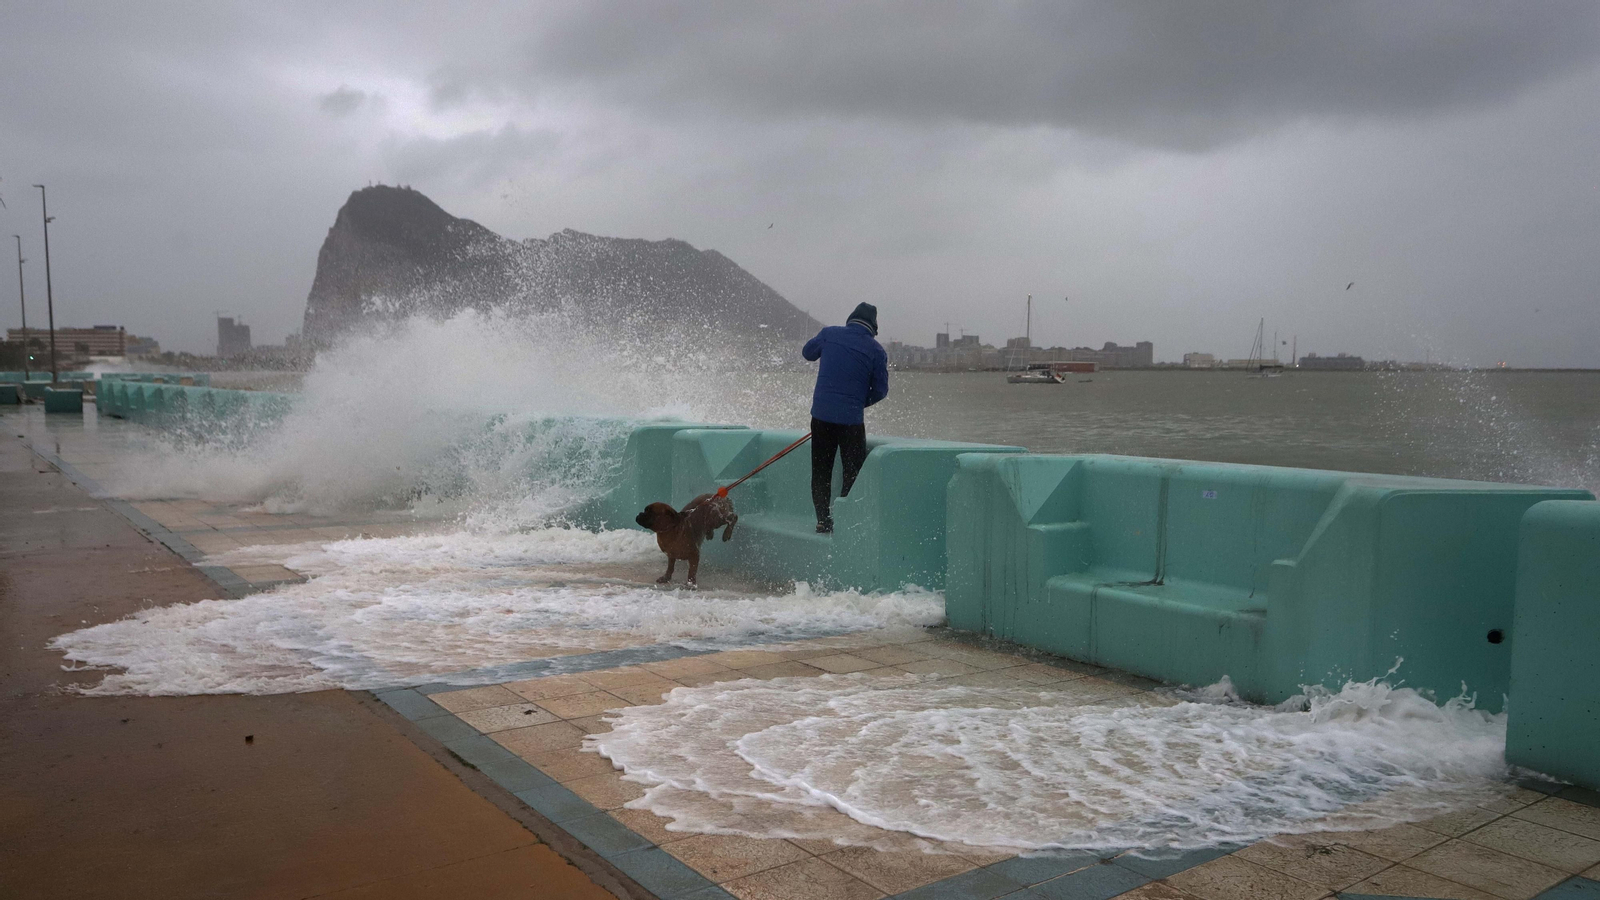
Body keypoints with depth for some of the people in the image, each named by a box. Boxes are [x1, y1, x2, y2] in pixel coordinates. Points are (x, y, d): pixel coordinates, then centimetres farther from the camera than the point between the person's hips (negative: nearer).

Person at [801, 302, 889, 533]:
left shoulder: (829, 333, 2)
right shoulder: (876, 350, -3)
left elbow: (807, 352, 20)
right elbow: (880, 390, 1)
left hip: (821, 414, 3)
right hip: (852, 419, -3)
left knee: (821, 471, 12)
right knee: (853, 471, 8)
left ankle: (823, 521, 14)